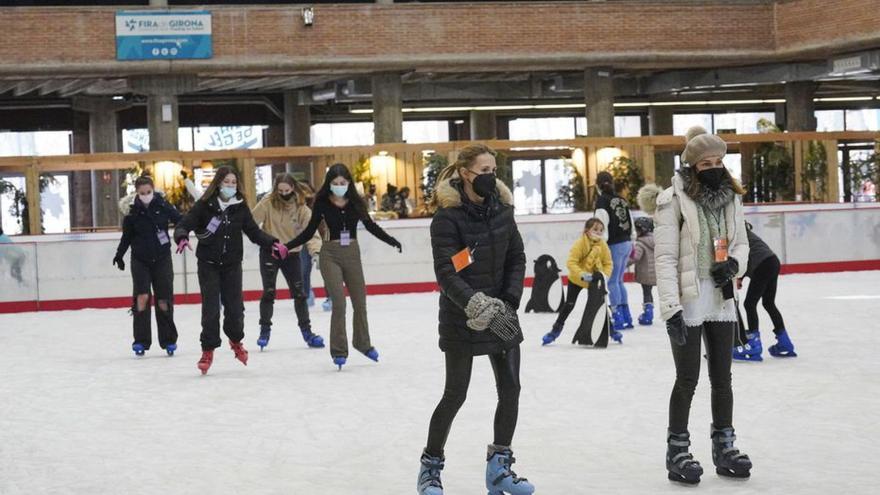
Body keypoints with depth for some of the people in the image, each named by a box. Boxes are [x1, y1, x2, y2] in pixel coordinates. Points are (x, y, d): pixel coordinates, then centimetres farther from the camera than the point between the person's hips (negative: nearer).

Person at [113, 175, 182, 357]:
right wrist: (119, 254, 0)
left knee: (164, 300, 3)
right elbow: (127, 236, 3)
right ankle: (140, 341, -6)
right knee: (142, 296, -13)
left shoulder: (163, 206, -8)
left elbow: (180, 220, -2)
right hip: (140, 260, 0)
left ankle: (168, 340, 17)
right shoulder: (132, 211, -6)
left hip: (162, 259, 0)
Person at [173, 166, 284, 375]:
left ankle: (235, 340, 33)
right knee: (210, 308, -5)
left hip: (232, 264, 2)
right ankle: (208, 350, 9)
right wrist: (182, 237, -33)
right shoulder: (204, 205, -8)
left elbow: (253, 231, 2)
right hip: (208, 264, -2)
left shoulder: (240, 207, 1)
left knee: (235, 306, 3)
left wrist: (272, 243, -12)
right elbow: (184, 224, -11)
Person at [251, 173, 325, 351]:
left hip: (292, 254, 2)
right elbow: (252, 222, -14)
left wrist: (315, 248, -33)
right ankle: (265, 331, 13)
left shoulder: (301, 207, -8)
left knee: (299, 293, 5)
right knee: (269, 292, -1)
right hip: (269, 253, -2)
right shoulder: (268, 202, -11)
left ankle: (307, 331, 16)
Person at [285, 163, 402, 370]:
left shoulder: (356, 202, -1)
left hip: (352, 254, 3)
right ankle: (339, 351, -1)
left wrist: (392, 241, 3)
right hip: (331, 255, -3)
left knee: (360, 301, 11)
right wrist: (287, 246, -4)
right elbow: (310, 231, 3)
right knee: (339, 303, -11)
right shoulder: (322, 203, -5)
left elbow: (370, 225, 9)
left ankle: (363, 343, 32)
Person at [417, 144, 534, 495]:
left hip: (501, 314, 5)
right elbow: (446, 273, -20)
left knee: (510, 389, 3)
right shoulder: (448, 216, -15)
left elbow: (517, 258, 6)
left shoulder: (501, 209, 2)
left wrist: (508, 302, -7)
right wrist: (478, 307, -28)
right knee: (456, 394, 2)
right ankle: (431, 466, 19)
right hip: (461, 319, -5)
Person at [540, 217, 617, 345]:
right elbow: (571, 262, -30)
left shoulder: (603, 245, -13)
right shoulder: (580, 243, -25)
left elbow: (608, 263, -6)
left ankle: (610, 329, 20)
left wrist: (604, 275, -25)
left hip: (595, 280, 3)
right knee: (569, 305, 0)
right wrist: (582, 275, -41)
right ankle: (556, 330, 10)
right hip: (576, 279, -3)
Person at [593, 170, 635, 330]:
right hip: (626, 243, 7)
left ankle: (618, 318, -3)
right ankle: (626, 317, 17)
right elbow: (631, 223, 15)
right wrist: (631, 245, 25)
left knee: (612, 281, -2)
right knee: (618, 281, 16)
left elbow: (602, 223, -17)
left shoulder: (602, 200, -9)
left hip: (614, 245, -7)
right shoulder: (621, 200, 10)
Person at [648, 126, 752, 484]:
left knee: (722, 377, 14)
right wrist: (671, 307, -20)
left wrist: (734, 264, -7)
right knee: (688, 380, 2)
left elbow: (741, 242, 16)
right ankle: (677, 452, 16)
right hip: (687, 303, -6)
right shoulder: (674, 199, -14)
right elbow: (665, 257, -15)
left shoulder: (731, 197, 4)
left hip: (721, 300, 6)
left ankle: (724, 448, 27)